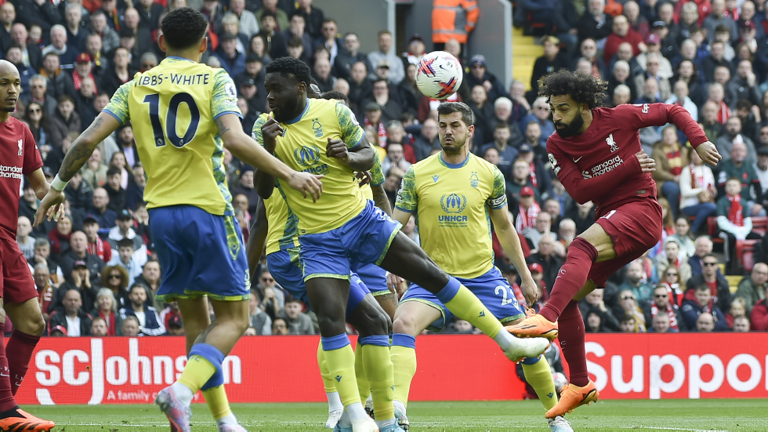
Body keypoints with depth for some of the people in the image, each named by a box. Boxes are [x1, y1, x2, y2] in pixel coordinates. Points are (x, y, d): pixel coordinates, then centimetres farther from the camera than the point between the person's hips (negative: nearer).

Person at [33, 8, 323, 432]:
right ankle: (181, 391, -22)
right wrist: (288, 174, -16)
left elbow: (89, 139, 3)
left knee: (195, 318, 13)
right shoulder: (215, 80, -2)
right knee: (233, 317, 1)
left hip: (161, 211, 4)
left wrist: (58, 185, 17)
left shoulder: (136, 87, 9)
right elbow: (234, 139, -18)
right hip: (207, 207, -4)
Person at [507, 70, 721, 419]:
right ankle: (580, 384, 9)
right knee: (567, 296, -2)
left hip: (640, 209, -6)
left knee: (582, 246, -34)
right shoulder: (557, 145, 4)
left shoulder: (619, 118, -6)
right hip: (609, 220, 6)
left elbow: (673, 112, 7)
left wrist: (699, 141, -8)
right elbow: (579, 191, -9)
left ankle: (546, 318, -52)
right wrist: (629, 165, -15)